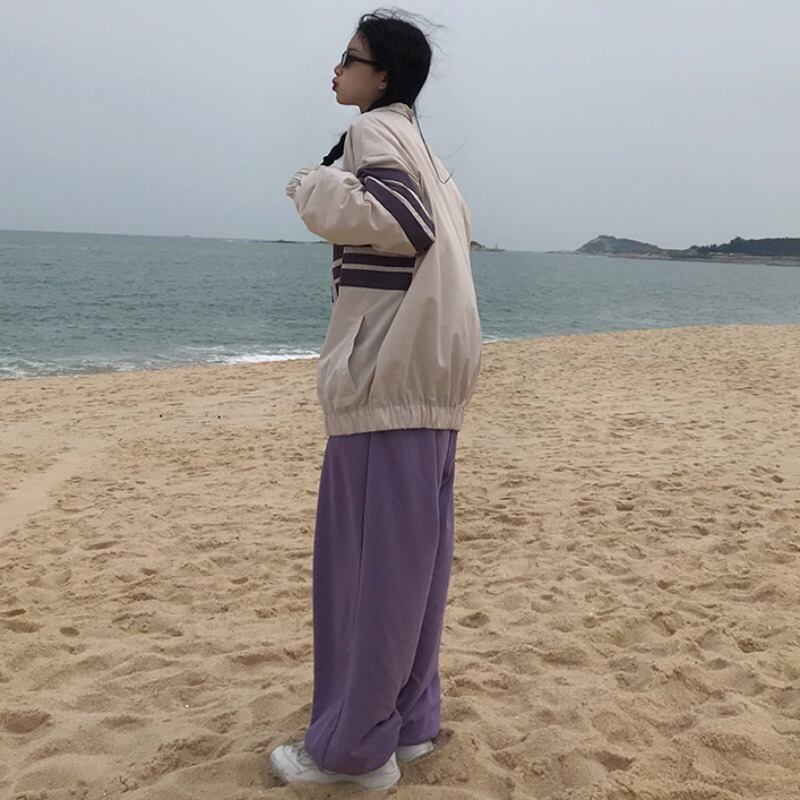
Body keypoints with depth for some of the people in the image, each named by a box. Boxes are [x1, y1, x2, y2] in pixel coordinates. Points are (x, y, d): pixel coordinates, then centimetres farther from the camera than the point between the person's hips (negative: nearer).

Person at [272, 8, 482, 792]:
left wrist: (316, 185, -11)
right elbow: (442, 228, 21)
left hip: (389, 365, -10)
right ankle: (408, 721, 21)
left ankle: (354, 746, 6)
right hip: (421, 362, 10)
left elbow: (404, 224, -23)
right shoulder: (417, 144, 19)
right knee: (407, 551, 12)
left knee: (374, 550, -5)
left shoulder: (374, 131, -8)